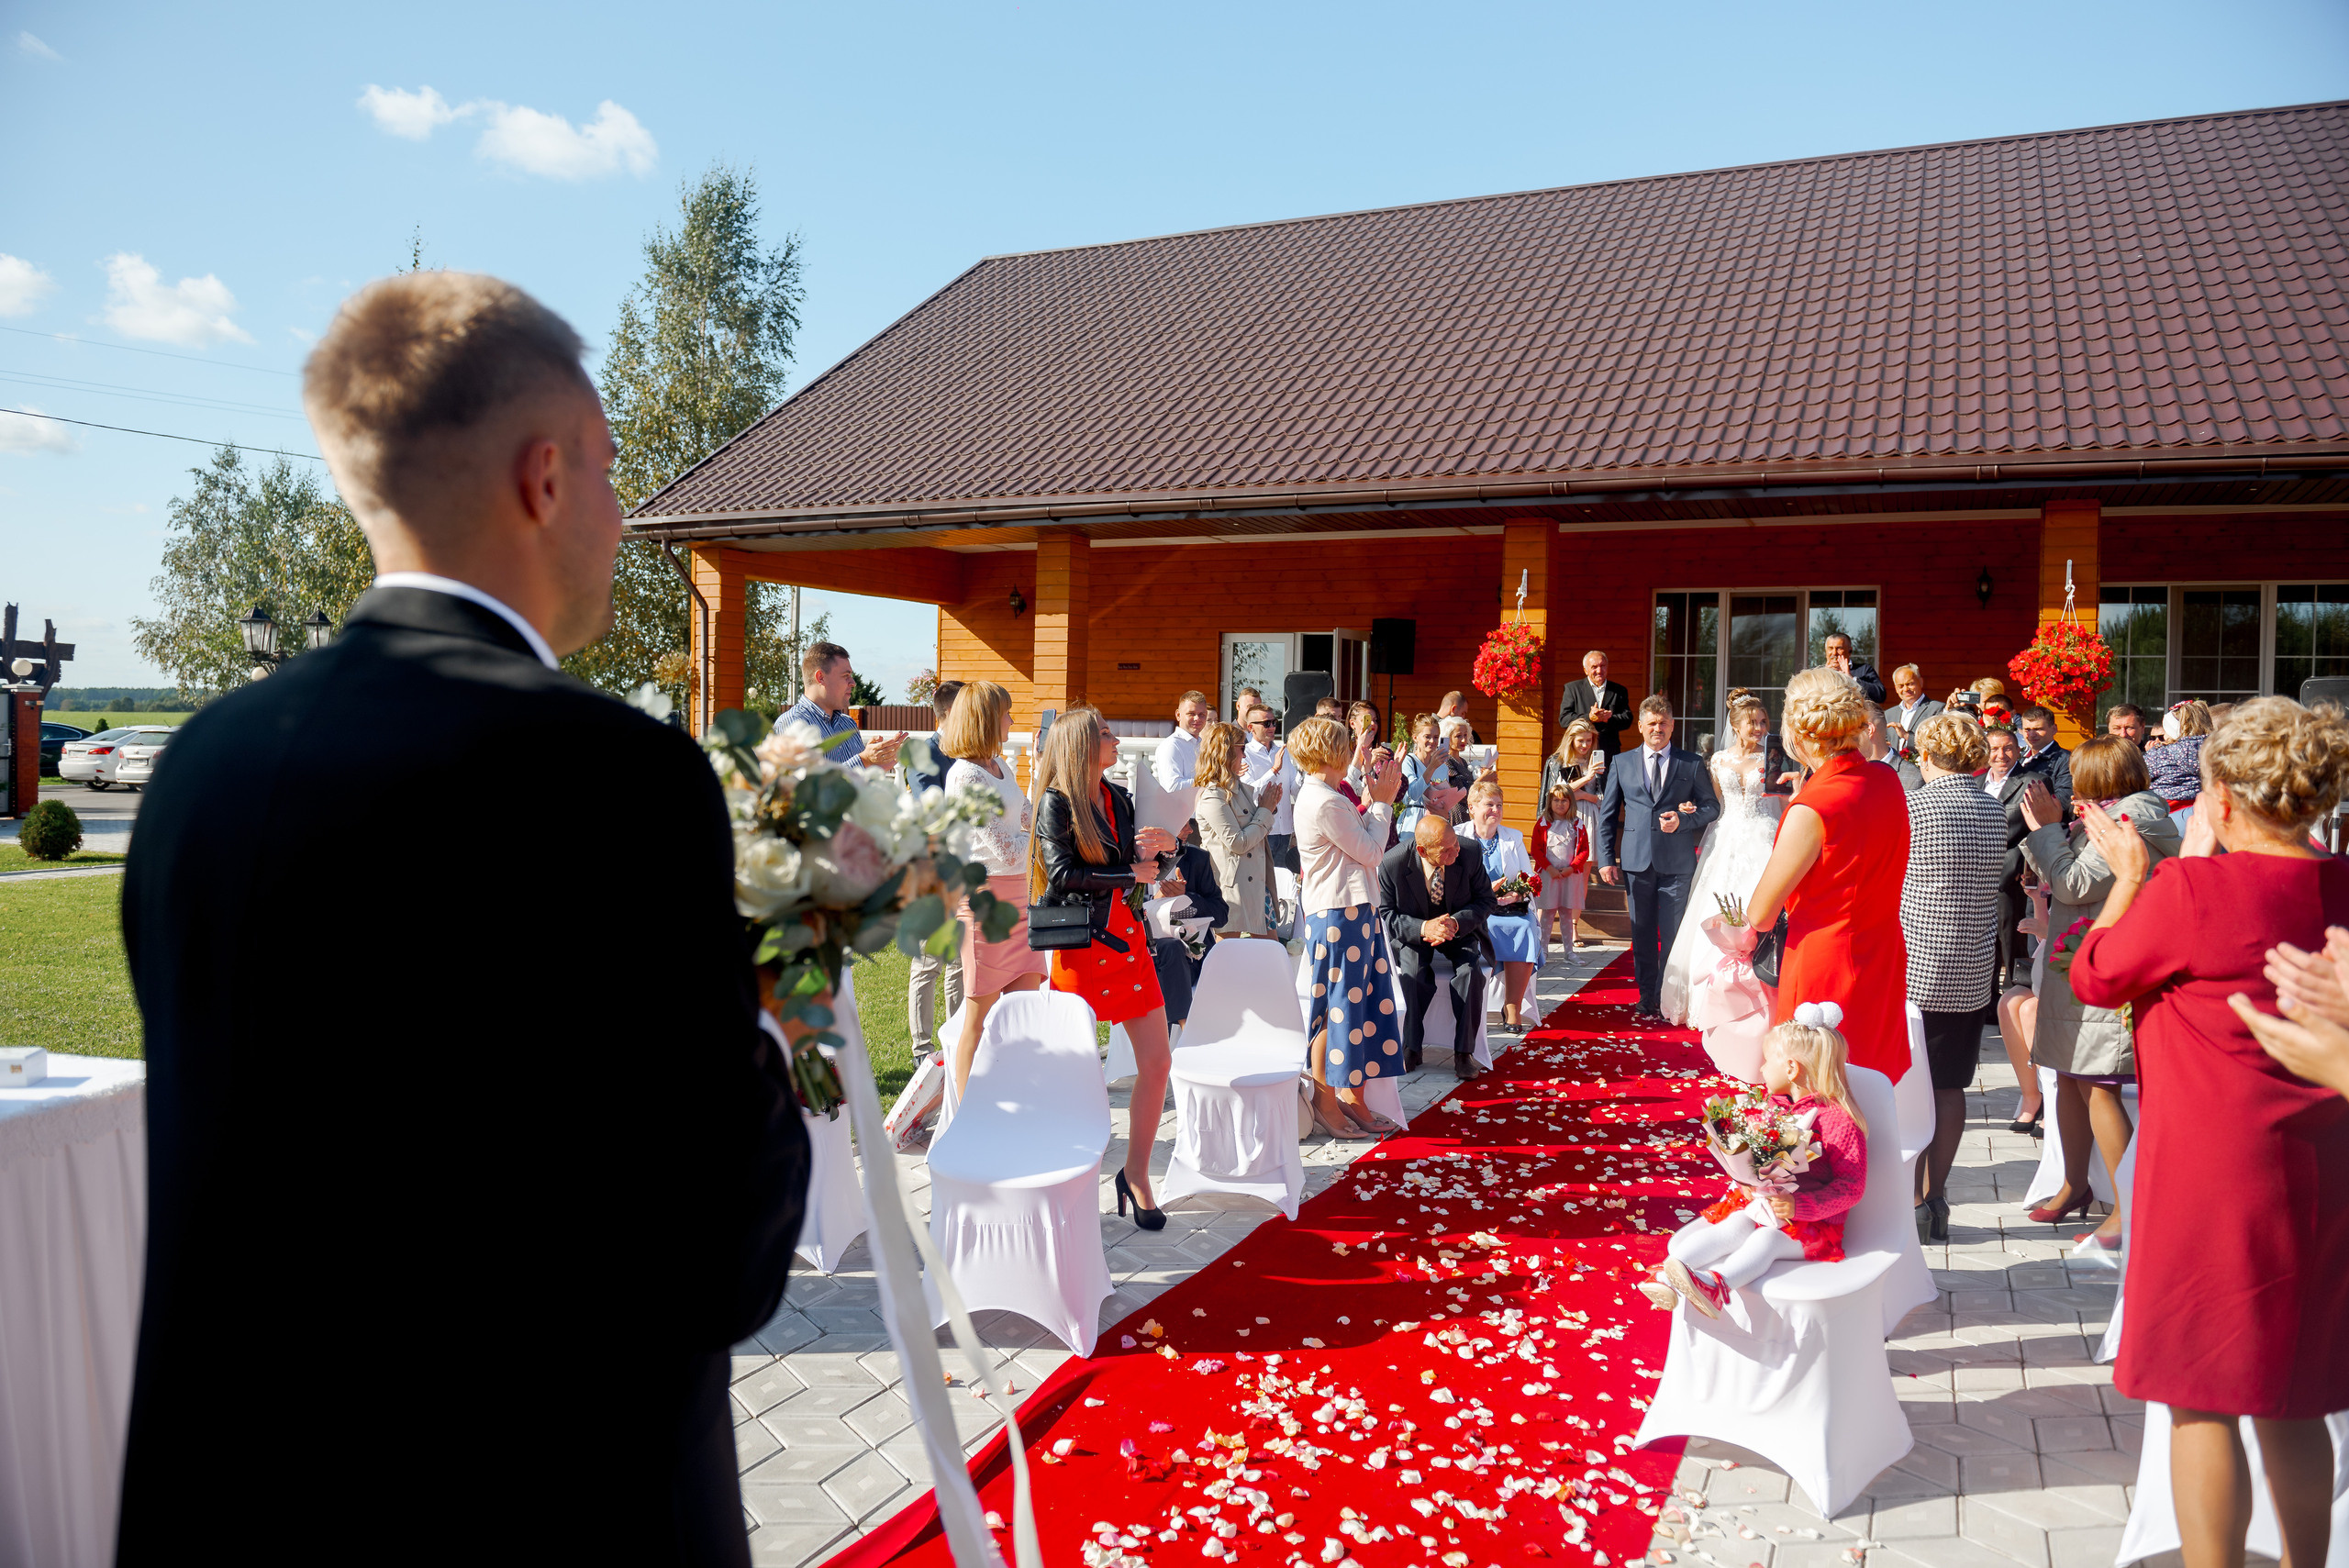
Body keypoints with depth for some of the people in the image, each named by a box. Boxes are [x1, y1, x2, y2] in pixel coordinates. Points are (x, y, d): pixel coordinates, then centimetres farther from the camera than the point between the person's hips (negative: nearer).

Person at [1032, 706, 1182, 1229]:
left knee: (1157, 1061, 1)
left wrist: (1165, 846, -5)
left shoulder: (1119, 799, 12)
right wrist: (1131, 874, -12)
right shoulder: (1055, 802, -7)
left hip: (1129, 940, 6)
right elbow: (1062, 874, -17)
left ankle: (1136, 1174, 14)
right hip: (1081, 945, -6)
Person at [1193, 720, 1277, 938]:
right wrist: (1265, 812, -6)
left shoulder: (1242, 788, 14)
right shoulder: (1212, 797, -14)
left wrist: (1269, 809, 5)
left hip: (1254, 882, 9)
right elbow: (1237, 843, -16)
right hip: (1230, 885, -9)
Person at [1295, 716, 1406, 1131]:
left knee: (1359, 1003, 12)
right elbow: (1370, 851, -13)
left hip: (1356, 909, 11)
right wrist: (1382, 802, -3)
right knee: (1337, 1007, -2)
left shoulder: (1320, 796, 16)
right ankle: (1325, 1102, 8)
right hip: (1340, 914, -11)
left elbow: (1360, 843, 17)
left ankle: (1353, 1098, 19)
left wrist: (1374, 801, 12)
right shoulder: (1326, 803, -18)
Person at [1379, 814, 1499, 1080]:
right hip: (1413, 933, -1)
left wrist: (1457, 923, -26)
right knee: (1414, 971, -31)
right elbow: (1386, 914, -10)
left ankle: (1464, 1052, -15)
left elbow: (1486, 901, -7)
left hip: (1460, 929, 1)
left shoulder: (1470, 854, -19)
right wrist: (1423, 928, -29)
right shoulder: (1392, 863, -22)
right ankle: (1410, 1047, -11)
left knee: (1470, 971, -28)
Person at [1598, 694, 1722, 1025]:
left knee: (1673, 936, -1)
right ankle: (1646, 999, 18)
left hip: (1677, 864, -2)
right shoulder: (1622, 764, 10)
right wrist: (1606, 859, 2)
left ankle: (1665, 1002, 9)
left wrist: (1683, 820, -12)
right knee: (1642, 936, 8)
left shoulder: (1692, 764, 6)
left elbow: (1712, 806, 7)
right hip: (1636, 862, 2)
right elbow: (1607, 816, 10)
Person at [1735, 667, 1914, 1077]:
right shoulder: (1890, 783, -1)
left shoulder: (1812, 811, -23)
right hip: (1883, 962, 8)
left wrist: (1749, 931, 10)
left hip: (1823, 967, -7)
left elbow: (1762, 912, -11)